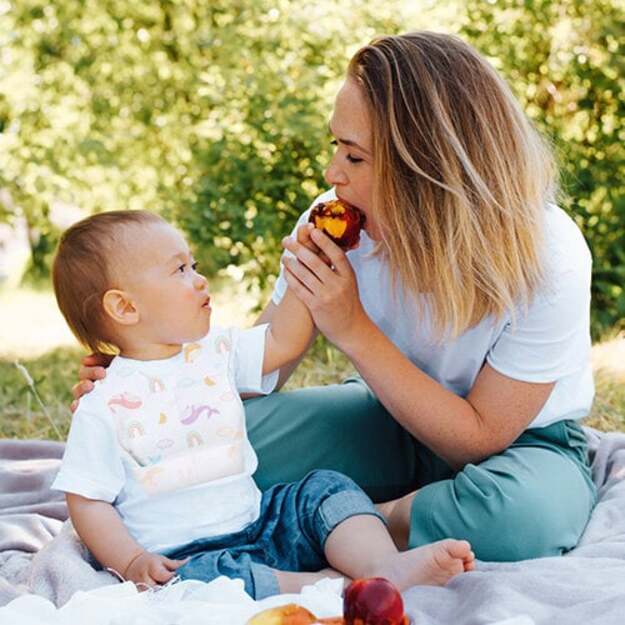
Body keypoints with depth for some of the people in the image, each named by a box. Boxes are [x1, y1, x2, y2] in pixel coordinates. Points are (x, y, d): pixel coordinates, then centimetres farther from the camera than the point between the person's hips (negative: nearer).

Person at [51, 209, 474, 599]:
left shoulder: (215, 353, 10)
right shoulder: (105, 407, -7)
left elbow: (282, 342, 15)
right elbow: (87, 502, -5)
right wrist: (133, 562, -17)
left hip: (257, 526, 6)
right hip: (183, 557, -6)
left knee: (325, 488, -9)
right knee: (205, 576, -35)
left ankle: (387, 565, -32)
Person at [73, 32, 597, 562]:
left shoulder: (546, 256, -28)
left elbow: (480, 437, -24)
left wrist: (354, 330, -32)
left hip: (522, 439, -2)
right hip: (392, 419, 3)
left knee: (526, 512, -41)